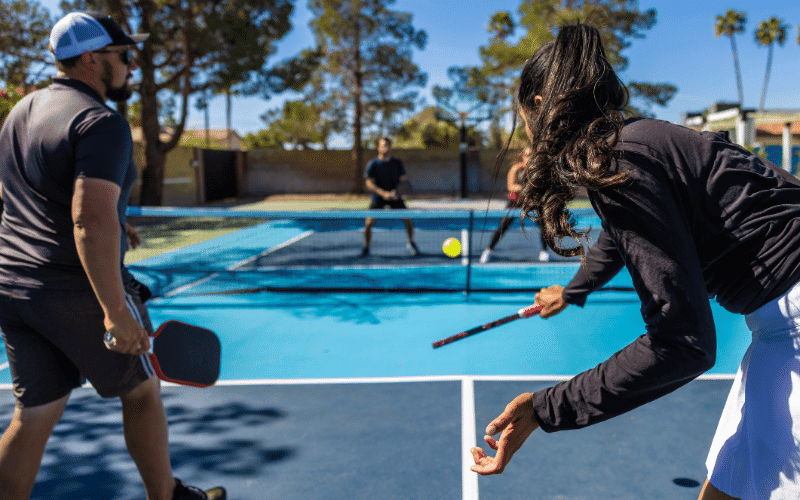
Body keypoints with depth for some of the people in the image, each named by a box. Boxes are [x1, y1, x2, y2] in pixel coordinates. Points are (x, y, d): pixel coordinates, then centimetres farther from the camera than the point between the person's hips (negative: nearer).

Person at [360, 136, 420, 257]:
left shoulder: (397, 163, -1)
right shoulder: (373, 164, -9)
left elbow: (403, 179, -1)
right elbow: (369, 184, -15)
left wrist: (397, 191, -23)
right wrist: (383, 193, -29)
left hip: (394, 196, 2)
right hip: (378, 196, -2)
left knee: (407, 219, -7)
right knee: (369, 223, -13)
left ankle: (411, 243, 19)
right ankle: (366, 248, 9)